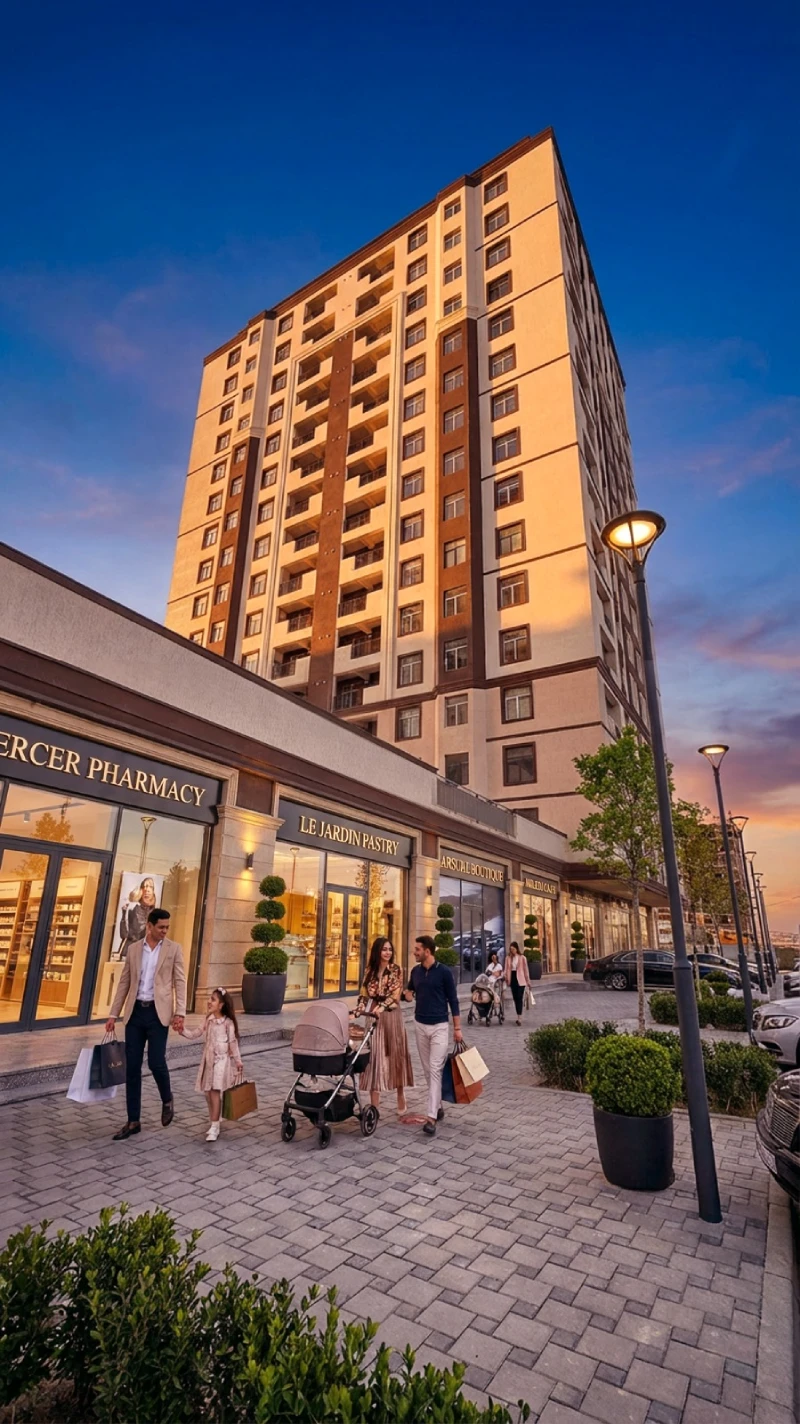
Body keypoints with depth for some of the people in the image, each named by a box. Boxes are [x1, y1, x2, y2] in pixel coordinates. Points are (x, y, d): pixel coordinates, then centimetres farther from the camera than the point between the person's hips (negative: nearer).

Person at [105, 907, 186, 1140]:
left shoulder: (174, 949, -1)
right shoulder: (134, 949, 8)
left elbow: (180, 982, -4)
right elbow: (124, 983, 11)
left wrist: (180, 1013, -14)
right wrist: (113, 1014, 7)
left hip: (158, 1012, -3)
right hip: (135, 1012, 3)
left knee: (156, 1062, -8)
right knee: (132, 1067, 6)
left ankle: (167, 1101, 22)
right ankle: (133, 1122, 18)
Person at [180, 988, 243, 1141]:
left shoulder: (228, 1023, -11)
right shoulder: (209, 1020, 7)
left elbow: (233, 1043, -7)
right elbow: (197, 1033, 9)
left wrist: (238, 1061, -3)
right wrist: (183, 1031, -7)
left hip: (221, 1060, -6)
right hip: (208, 1059, 6)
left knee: (215, 1091, -11)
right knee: (208, 1092, 8)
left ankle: (214, 1127, -5)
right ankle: (214, 1125, 21)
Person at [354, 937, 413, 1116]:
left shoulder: (396, 970, -3)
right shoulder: (370, 970, 6)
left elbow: (395, 994, -12)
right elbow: (364, 993, 7)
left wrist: (381, 1007, -24)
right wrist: (359, 1009, -9)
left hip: (390, 1015, -2)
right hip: (373, 1015, 2)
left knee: (395, 1053, 8)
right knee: (374, 1055, 2)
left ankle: (400, 1095, 27)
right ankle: (374, 1103, 8)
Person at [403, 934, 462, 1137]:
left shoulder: (444, 972, -11)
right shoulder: (415, 971, 3)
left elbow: (453, 1000, -6)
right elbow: (409, 990, 21)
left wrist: (457, 1028, -5)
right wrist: (408, 993, -3)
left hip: (439, 1026, -5)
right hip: (420, 1025, 5)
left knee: (435, 1070, -7)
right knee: (427, 1070, 12)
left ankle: (431, 1117, -7)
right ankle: (438, 1106, 27)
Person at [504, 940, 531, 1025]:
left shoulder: (522, 958, 0)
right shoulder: (508, 958, 6)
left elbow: (525, 970, 3)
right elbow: (506, 969, 6)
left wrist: (528, 981, 5)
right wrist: (504, 975, -11)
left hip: (520, 980, -3)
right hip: (512, 979, 3)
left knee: (519, 998, -10)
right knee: (515, 998, 9)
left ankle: (519, 1017, -14)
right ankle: (519, 1017, 19)